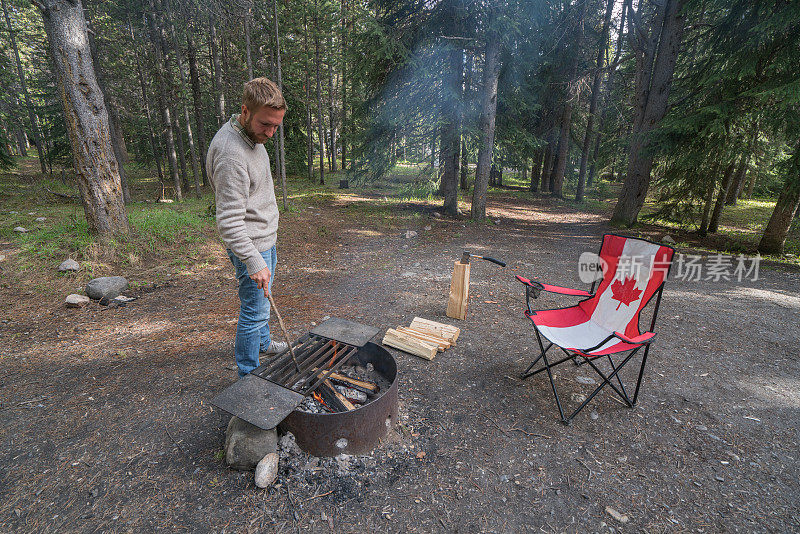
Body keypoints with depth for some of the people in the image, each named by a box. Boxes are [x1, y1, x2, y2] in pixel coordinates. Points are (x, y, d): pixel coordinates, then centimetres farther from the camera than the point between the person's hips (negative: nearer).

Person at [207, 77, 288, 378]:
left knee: (262, 299, 25)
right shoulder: (230, 153, -26)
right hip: (250, 245, -10)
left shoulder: (253, 136, 5)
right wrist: (254, 262, -31)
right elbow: (229, 221, -28)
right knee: (254, 311, 0)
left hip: (266, 237, 10)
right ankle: (248, 375, 18)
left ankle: (263, 342, 47)